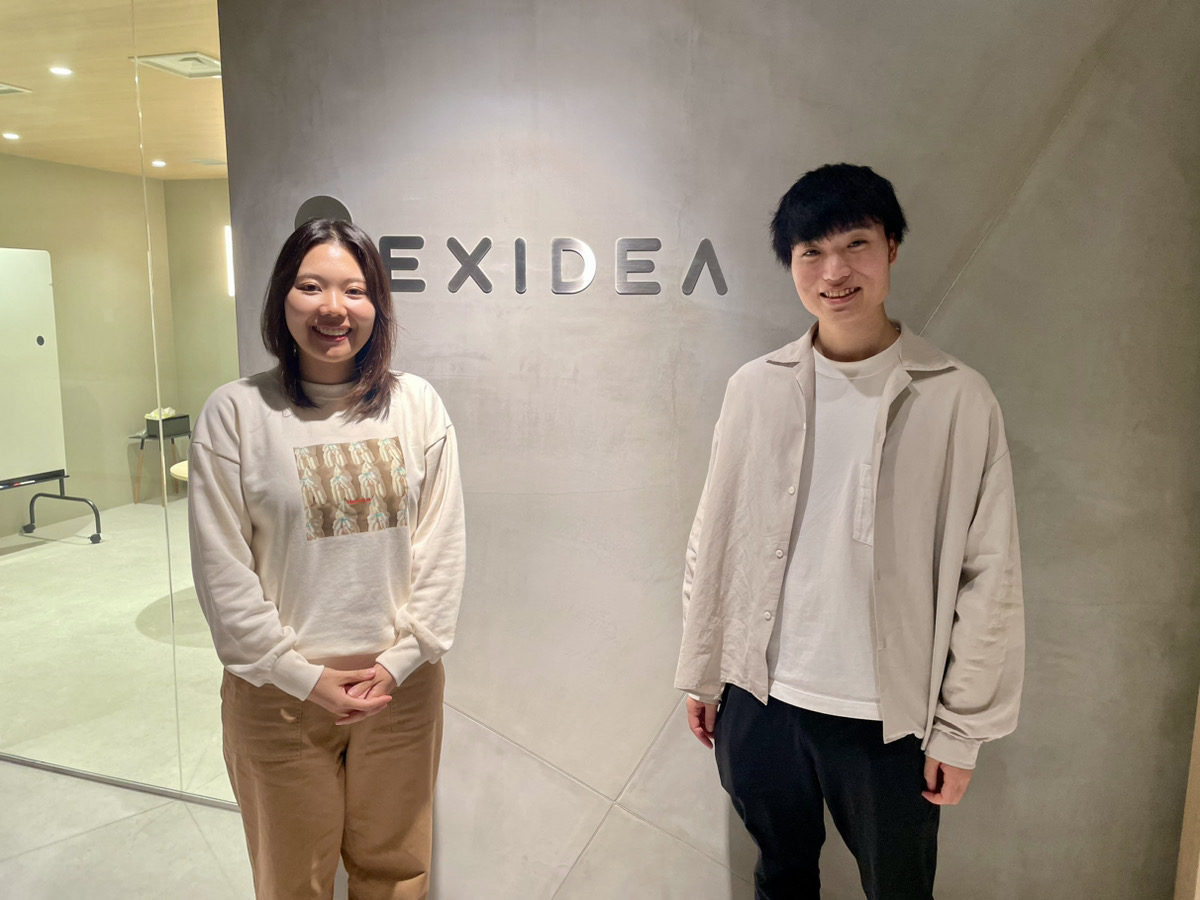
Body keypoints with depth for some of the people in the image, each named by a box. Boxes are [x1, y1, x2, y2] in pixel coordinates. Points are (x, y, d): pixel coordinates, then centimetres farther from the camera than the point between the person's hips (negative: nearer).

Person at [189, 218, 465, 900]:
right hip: (279, 691, -1)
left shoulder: (418, 404, -3)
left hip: (403, 684, 2)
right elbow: (222, 568, -8)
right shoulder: (236, 411, -8)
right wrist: (303, 676, -9)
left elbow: (443, 544, -2)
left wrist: (401, 659, -7)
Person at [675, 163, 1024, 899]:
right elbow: (713, 542, 2)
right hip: (759, 701, 2)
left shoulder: (958, 399, -10)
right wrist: (702, 672, 5)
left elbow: (988, 579, -7)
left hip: (891, 718, -1)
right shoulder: (756, 389, -4)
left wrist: (961, 728, -5)